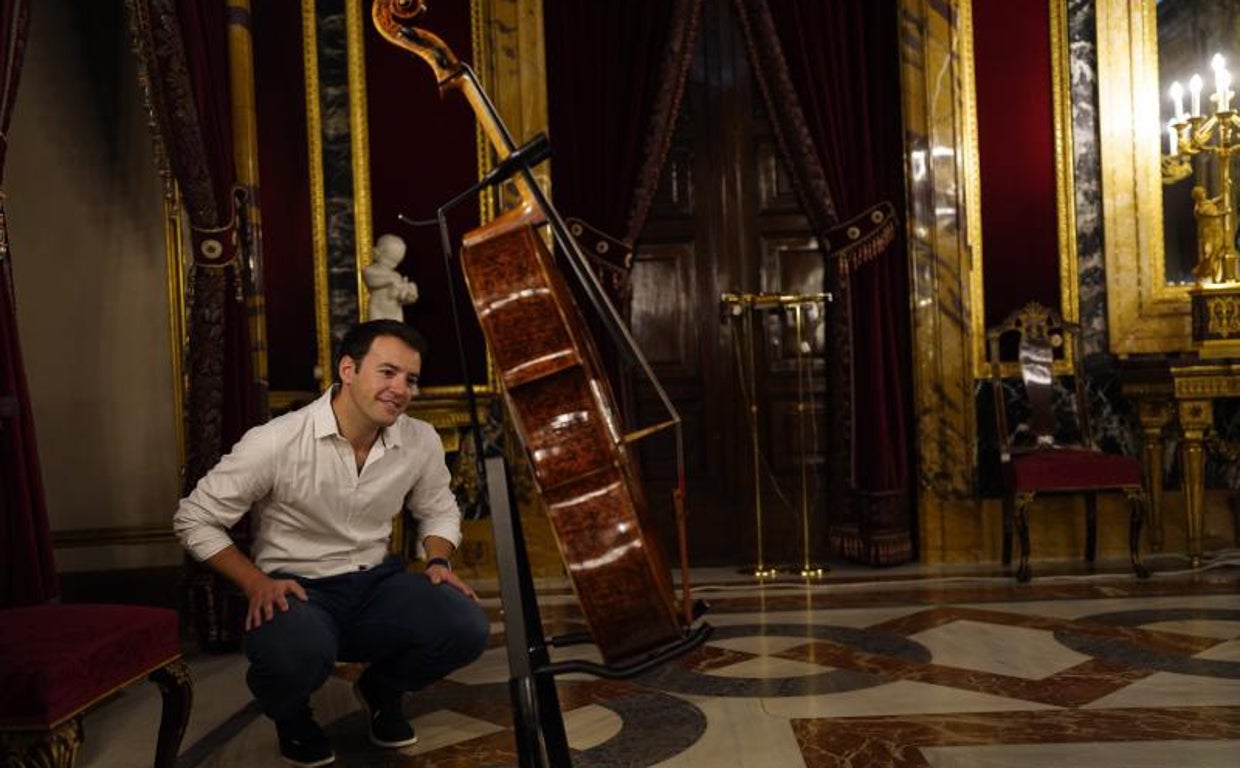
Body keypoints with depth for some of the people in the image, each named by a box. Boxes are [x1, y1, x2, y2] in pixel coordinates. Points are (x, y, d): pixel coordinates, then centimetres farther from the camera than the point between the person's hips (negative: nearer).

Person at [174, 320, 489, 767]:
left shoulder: (421, 442, -5)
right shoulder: (276, 443, -18)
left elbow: (438, 509, 15)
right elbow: (194, 519, -7)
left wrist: (438, 562, -4)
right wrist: (255, 582, -17)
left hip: (378, 580, 4)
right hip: (295, 588, -4)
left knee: (467, 629, -22)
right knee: (296, 657, -38)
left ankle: (382, 689, 14)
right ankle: (291, 714, 5)